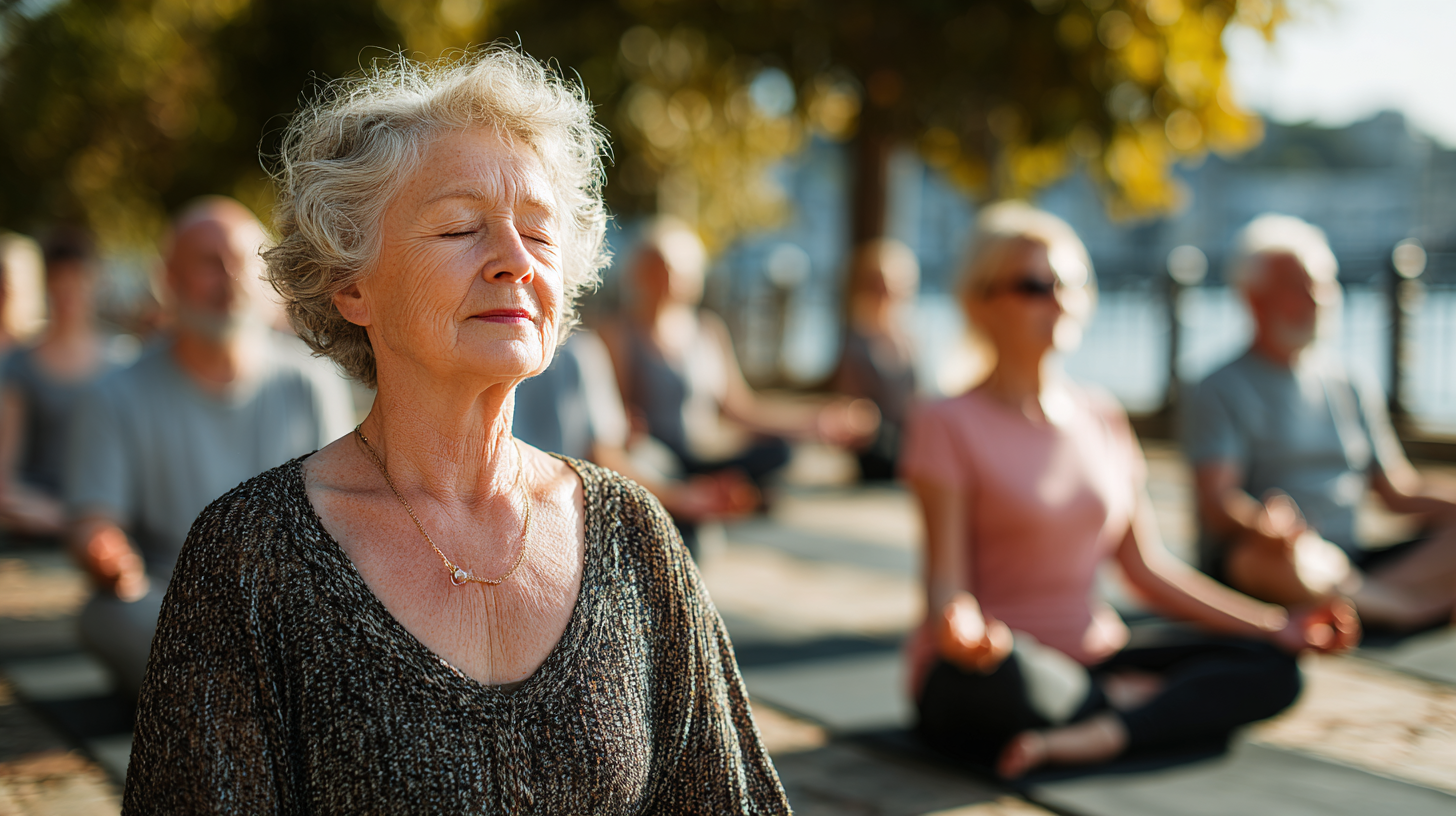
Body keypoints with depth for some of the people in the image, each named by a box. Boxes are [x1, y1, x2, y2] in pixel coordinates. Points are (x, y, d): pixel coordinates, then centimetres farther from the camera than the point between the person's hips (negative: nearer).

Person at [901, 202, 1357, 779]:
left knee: (1271, 669, -11)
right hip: (990, 677, -6)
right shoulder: (949, 426, -7)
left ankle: (1095, 736, -25)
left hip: (1091, 663, 6)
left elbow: (1147, 567, 12)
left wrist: (1279, 627, 4)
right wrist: (962, 629, -39)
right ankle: (1133, 703, -12)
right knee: (1000, 674, -41)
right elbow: (947, 582, -14)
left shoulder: (1102, 419, 11)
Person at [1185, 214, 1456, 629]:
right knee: (1280, 555, -40)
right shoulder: (1221, 392, 0)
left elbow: (1398, 490, 18)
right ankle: (1419, 606, -25)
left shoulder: (1353, 389, 19)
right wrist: (1264, 523, -36)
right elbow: (1215, 501, -13)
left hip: (1349, 565, 5)